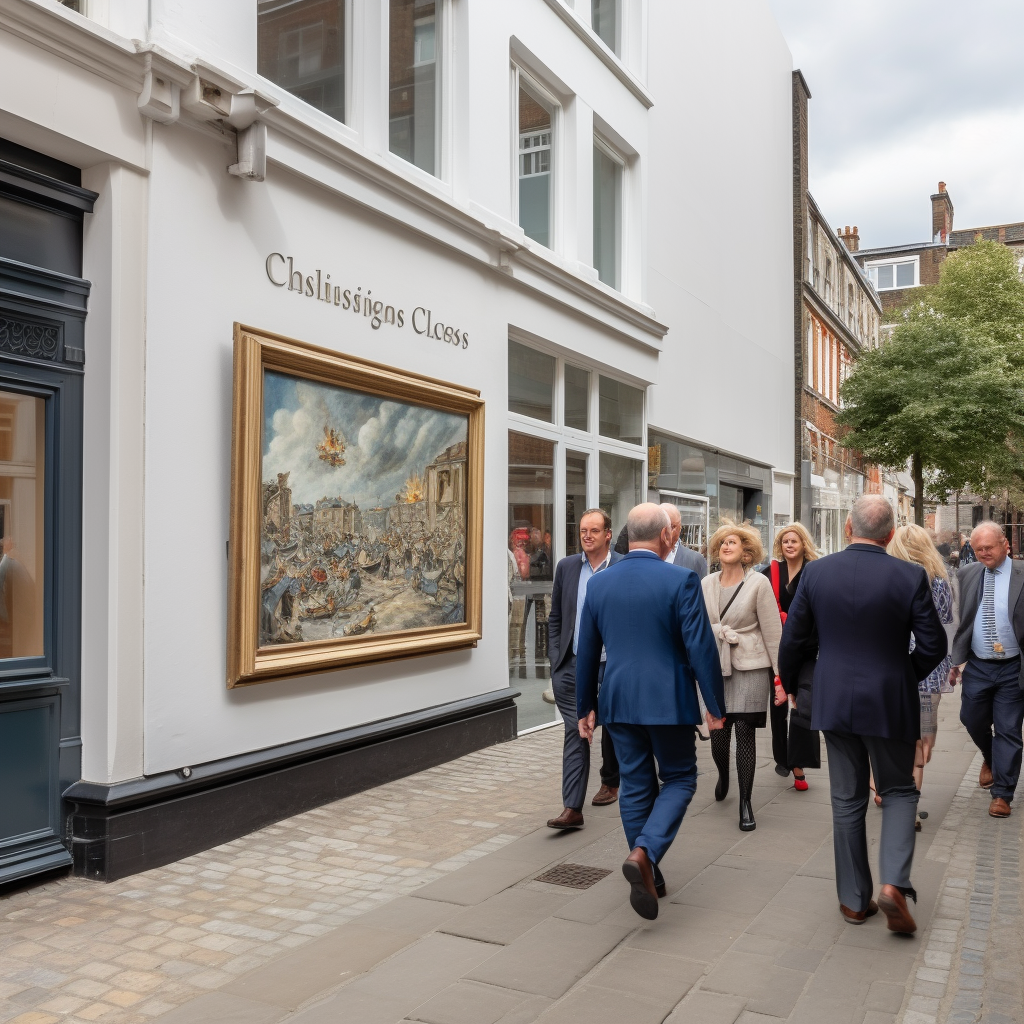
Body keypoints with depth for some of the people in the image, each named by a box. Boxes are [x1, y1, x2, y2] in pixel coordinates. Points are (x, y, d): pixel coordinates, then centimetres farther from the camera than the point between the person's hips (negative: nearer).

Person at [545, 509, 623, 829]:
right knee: (575, 731, -4)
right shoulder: (566, 566, 5)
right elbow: (555, 617, 10)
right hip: (573, 664, 2)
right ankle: (572, 808, -5)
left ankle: (611, 782, 41)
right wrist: (555, 658, 2)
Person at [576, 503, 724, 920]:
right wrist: (714, 705, -3)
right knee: (679, 779, 12)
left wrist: (586, 707, 17)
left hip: (618, 700, 4)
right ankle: (644, 854, -8)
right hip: (667, 700, -4)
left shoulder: (599, 583, 2)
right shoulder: (681, 580, -11)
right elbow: (701, 647, -13)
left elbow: (586, 651, 8)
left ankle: (648, 876, 25)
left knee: (635, 786, 15)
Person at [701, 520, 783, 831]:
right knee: (717, 732, 5)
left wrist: (779, 673, -4)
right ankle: (723, 776, 39)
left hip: (751, 667, -3)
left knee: (745, 731, -6)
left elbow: (772, 631, -4)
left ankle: (745, 803, 6)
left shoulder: (759, 583, -5)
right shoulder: (706, 584, 7)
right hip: (716, 666, 3)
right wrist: (721, 632, -11)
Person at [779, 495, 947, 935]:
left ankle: (854, 899, 20)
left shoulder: (816, 571, -6)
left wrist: (789, 684, 15)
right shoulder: (910, 577, -11)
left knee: (847, 800, 13)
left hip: (834, 701, 2)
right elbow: (933, 644, -7)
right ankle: (894, 883, -2)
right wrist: (907, 675, 12)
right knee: (899, 792, 16)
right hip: (890, 702, -2)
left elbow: (792, 638, -1)